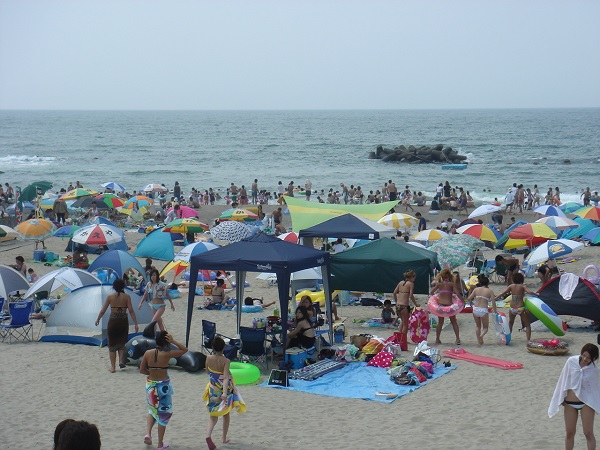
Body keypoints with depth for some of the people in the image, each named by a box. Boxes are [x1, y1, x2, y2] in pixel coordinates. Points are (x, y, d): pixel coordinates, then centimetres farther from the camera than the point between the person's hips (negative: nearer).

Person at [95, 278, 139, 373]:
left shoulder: (110, 297, 0)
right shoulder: (126, 297, -2)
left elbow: (103, 310, 5)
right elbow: (131, 311, -6)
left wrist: (98, 319, 21)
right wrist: (135, 324, -4)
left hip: (112, 321, 0)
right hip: (123, 321, 0)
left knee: (112, 344, 9)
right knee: (122, 343, 18)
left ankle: (112, 367, 8)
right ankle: (121, 361, -3)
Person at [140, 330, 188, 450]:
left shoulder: (148, 353, -7)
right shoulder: (167, 354, -16)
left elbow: (142, 370, 1)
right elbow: (185, 349, -4)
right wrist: (173, 341, -11)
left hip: (150, 385, 4)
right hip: (163, 386, -3)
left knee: (152, 410, 27)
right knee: (163, 414, 11)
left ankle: (148, 433, 7)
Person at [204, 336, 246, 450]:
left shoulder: (209, 358, -12)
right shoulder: (225, 361, -23)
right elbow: (226, 378, -33)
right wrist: (225, 393, -40)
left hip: (213, 390, 2)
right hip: (225, 390, -2)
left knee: (213, 416, 11)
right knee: (226, 414, 21)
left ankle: (208, 435, -15)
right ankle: (224, 438, 31)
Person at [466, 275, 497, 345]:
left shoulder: (476, 289, 5)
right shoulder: (490, 291, -1)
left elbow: (469, 299, 4)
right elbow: (493, 303, -5)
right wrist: (495, 312, 7)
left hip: (475, 309, 3)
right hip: (483, 310, -3)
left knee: (478, 326, 25)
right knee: (485, 327, 15)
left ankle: (479, 341, 22)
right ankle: (481, 335, -16)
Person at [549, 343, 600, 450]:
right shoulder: (571, 361, -9)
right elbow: (564, 380, 1)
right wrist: (561, 399, 6)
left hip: (586, 402, -2)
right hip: (570, 402, 2)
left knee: (588, 433, 0)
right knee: (570, 432, 10)